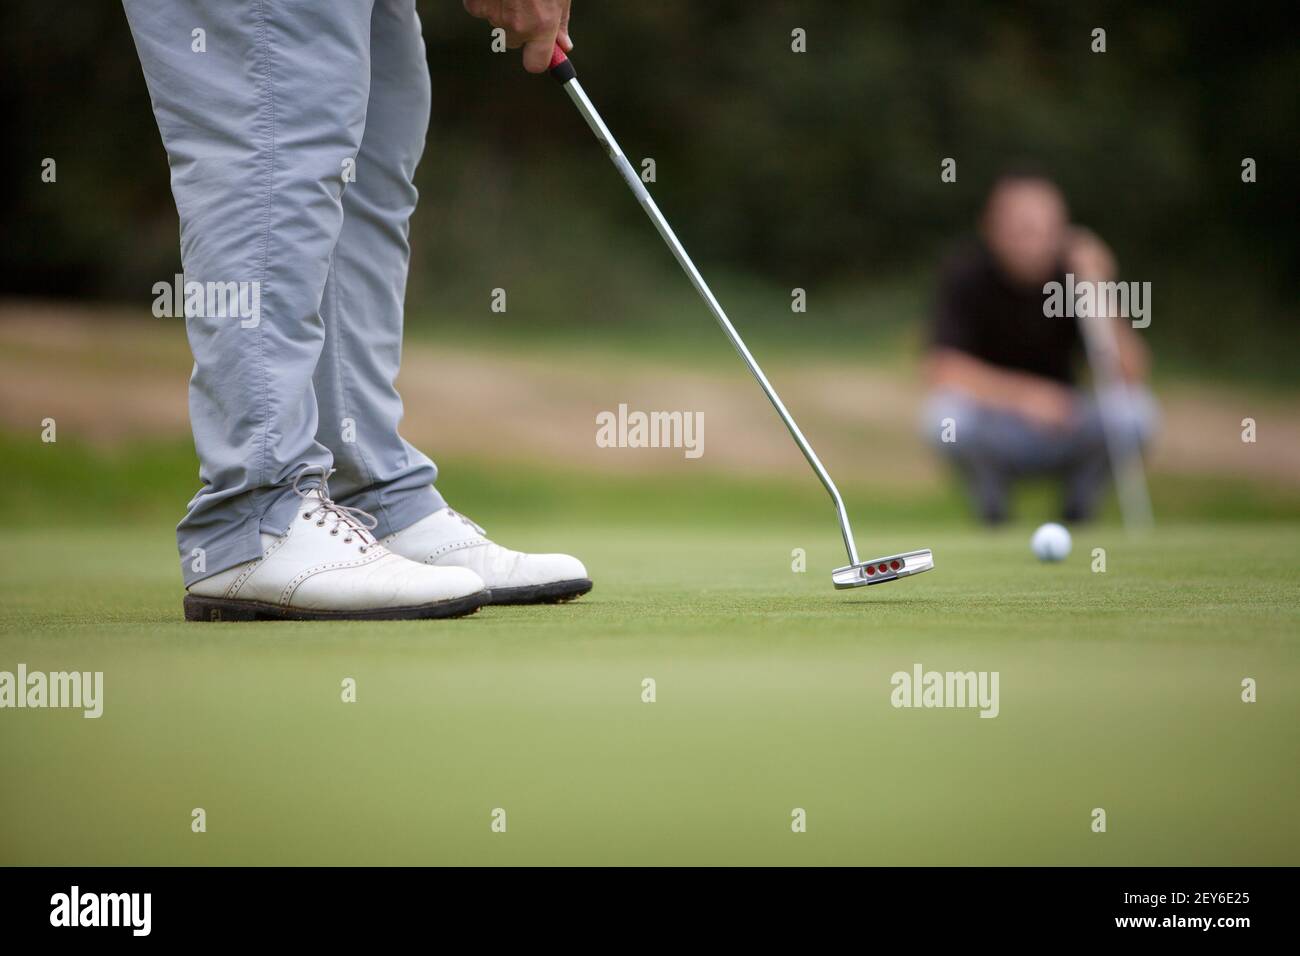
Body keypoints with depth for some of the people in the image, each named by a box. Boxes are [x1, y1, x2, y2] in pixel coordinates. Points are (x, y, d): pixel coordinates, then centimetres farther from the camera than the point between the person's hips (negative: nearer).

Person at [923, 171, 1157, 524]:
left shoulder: (1077, 272, -15)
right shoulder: (967, 274, -18)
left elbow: (1130, 372, -23)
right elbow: (943, 369, -27)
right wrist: (1022, 393, -40)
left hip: (1065, 436, 1)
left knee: (1134, 411, -29)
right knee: (950, 413, -35)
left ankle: (1078, 512, -1)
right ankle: (992, 515, -5)